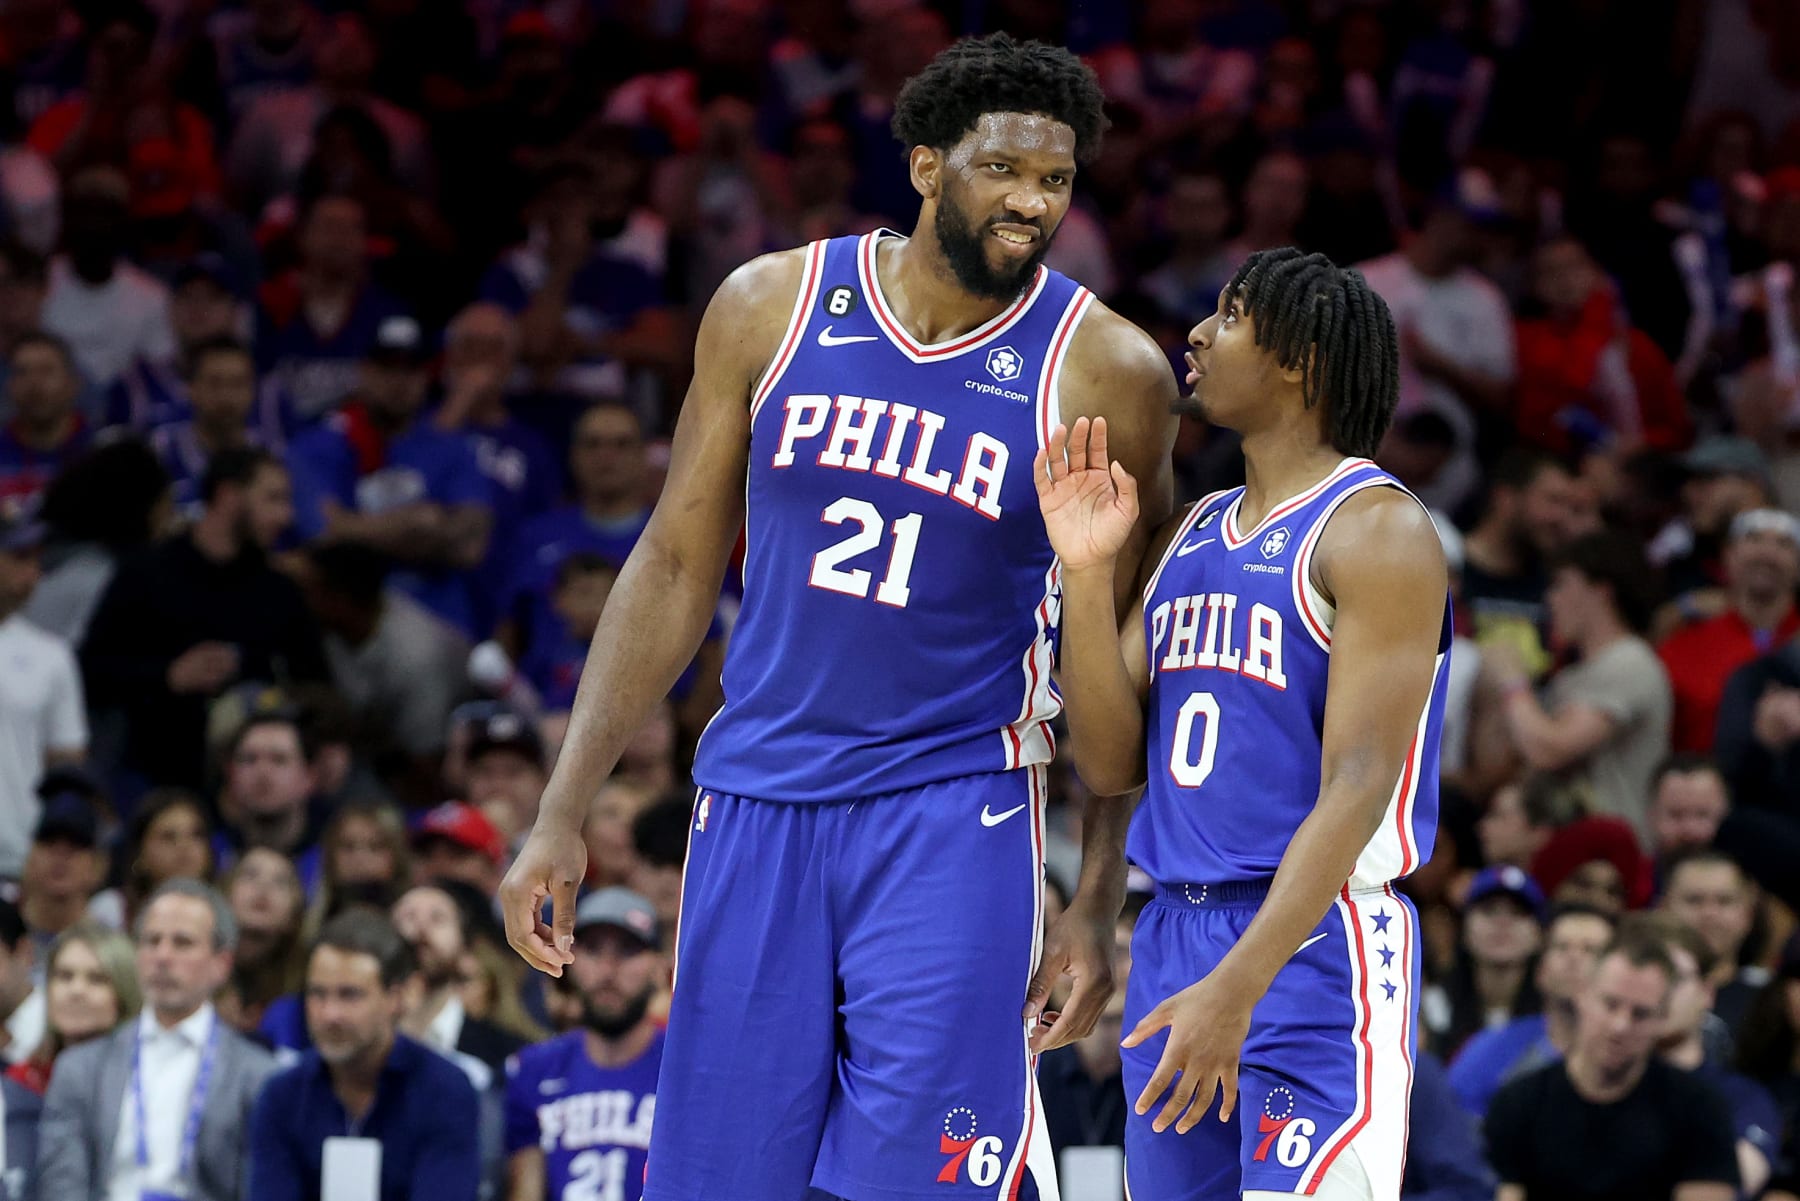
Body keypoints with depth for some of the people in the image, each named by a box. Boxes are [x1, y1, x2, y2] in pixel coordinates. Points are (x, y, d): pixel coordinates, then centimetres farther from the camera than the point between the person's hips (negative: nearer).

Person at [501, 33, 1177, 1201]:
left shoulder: (1106, 370, -5)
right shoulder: (772, 306, 1)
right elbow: (678, 563, 8)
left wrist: (1099, 903, -3)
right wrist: (564, 813, 3)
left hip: (953, 814, -3)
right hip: (756, 797, 3)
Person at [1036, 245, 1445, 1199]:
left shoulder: (1376, 530, -9)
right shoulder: (1194, 532, 16)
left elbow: (1358, 790, -17)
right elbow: (1111, 764, 12)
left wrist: (1237, 987, -26)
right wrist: (1087, 573, 0)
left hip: (1314, 943, -8)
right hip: (1173, 939, 8)